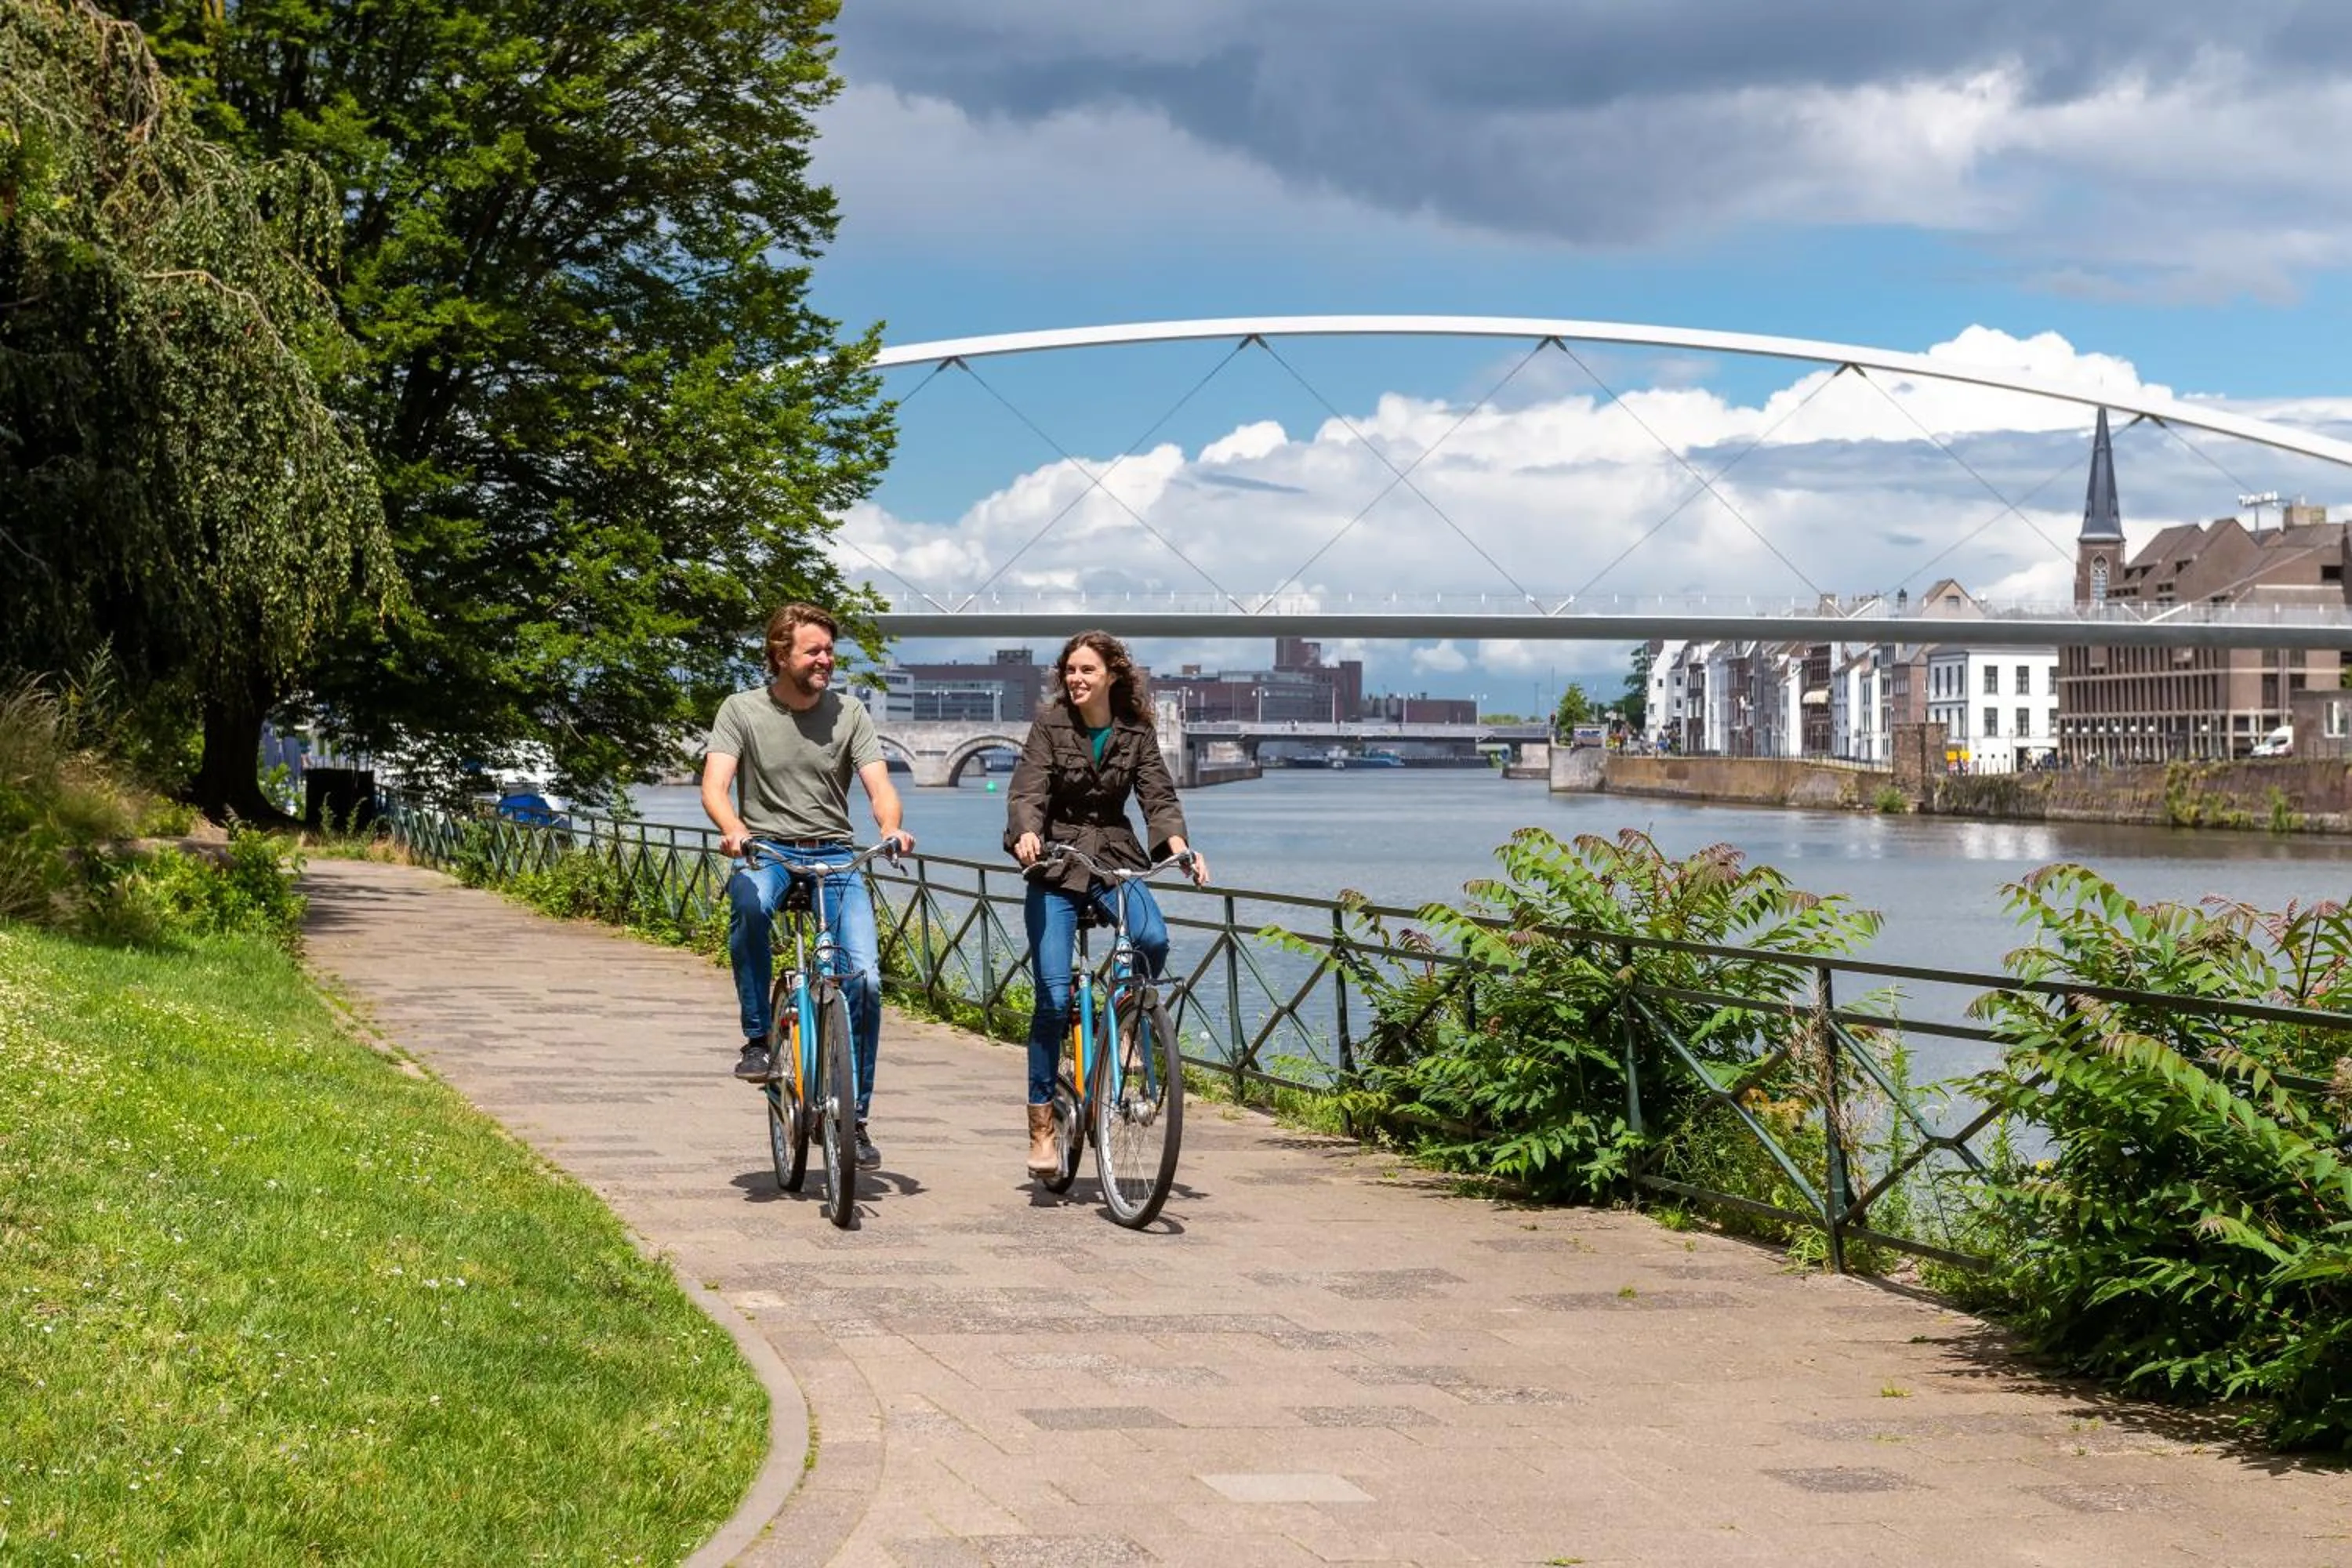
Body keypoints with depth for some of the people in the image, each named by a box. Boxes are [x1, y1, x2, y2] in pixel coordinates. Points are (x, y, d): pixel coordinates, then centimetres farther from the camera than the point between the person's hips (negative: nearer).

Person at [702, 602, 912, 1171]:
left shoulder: (849, 715, 4)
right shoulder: (742, 710, 0)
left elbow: (879, 786, -4)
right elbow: (714, 785, -11)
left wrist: (891, 828, -28)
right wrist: (733, 830, -33)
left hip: (834, 856, 2)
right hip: (767, 850, -2)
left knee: (865, 978, -15)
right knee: (749, 902, -39)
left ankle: (853, 1116, -2)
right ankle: (757, 1039, -22)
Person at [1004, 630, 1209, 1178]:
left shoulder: (1136, 732, 3)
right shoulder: (1050, 722, -3)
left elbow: (1157, 794, -3)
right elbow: (1027, 790, -11)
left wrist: (1177, 844, -23)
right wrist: (1026, 834, -32)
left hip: (1115, 862, 2)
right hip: (1055, 866, -2)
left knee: (1153, 938, -30)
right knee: (1053, 997, -9)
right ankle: (1041, 1127, 0)